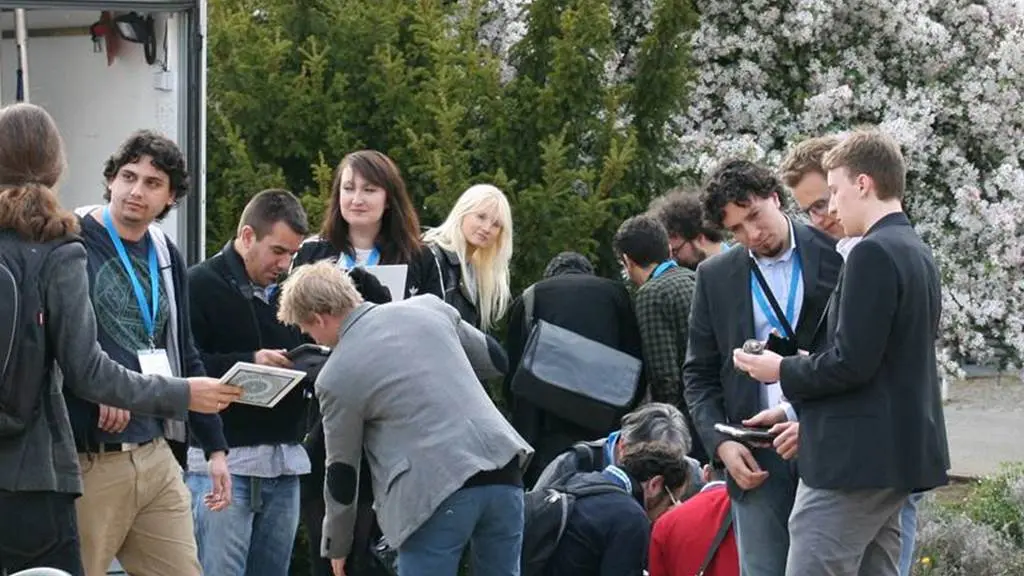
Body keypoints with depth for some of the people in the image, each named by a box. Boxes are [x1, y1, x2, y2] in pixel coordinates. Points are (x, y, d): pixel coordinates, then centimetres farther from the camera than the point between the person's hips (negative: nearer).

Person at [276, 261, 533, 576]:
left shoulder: (336, 378, 0)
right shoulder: (428, 306, 11)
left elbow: (342, 471, 9)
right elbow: (496, 360, 22)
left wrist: (336, 546, 23)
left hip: (437, 489, -5)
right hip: (501, 467, 5)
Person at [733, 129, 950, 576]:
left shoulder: (873, 253, -15)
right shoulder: (917, 253, 16)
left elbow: (852, 363, -19)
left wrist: (783, 371, -4)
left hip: (854, 458, -10)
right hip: (901, 452, 10)